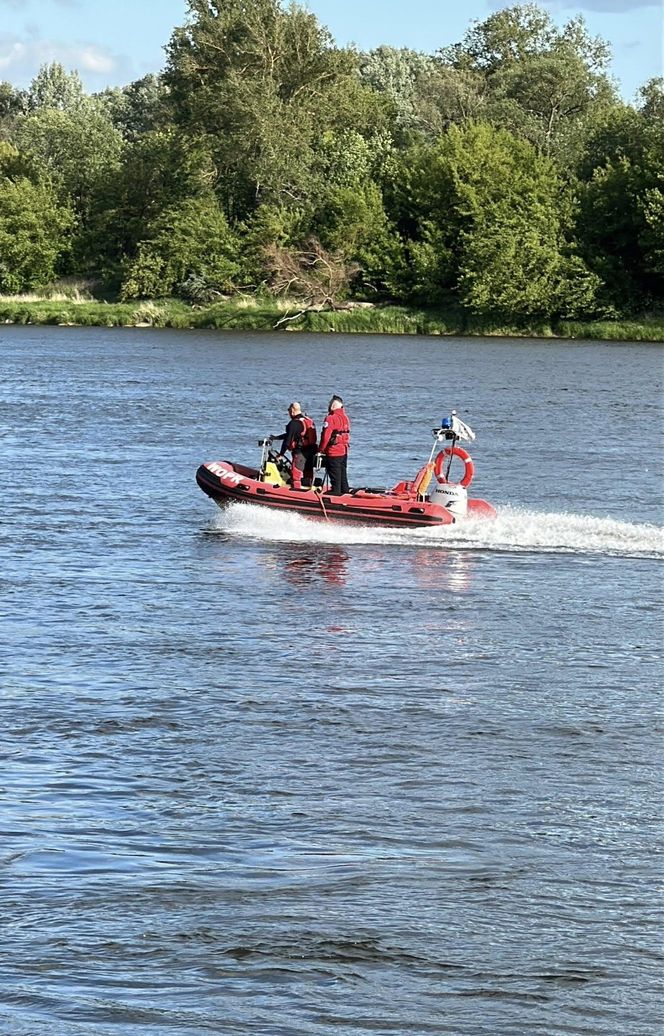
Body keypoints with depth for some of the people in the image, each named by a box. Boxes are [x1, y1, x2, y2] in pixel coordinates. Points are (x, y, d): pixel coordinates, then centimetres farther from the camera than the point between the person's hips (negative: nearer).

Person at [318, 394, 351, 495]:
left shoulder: (331, 418, -18)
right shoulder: (345, 417, 9)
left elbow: (325, 436, -19)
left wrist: (320, 450, -8)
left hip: (333, 452, -8)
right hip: (344, 451, 8)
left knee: (335, 476, 0)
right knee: (343, 475, 17)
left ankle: (336, 492, 3)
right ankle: (345, 492, 22)